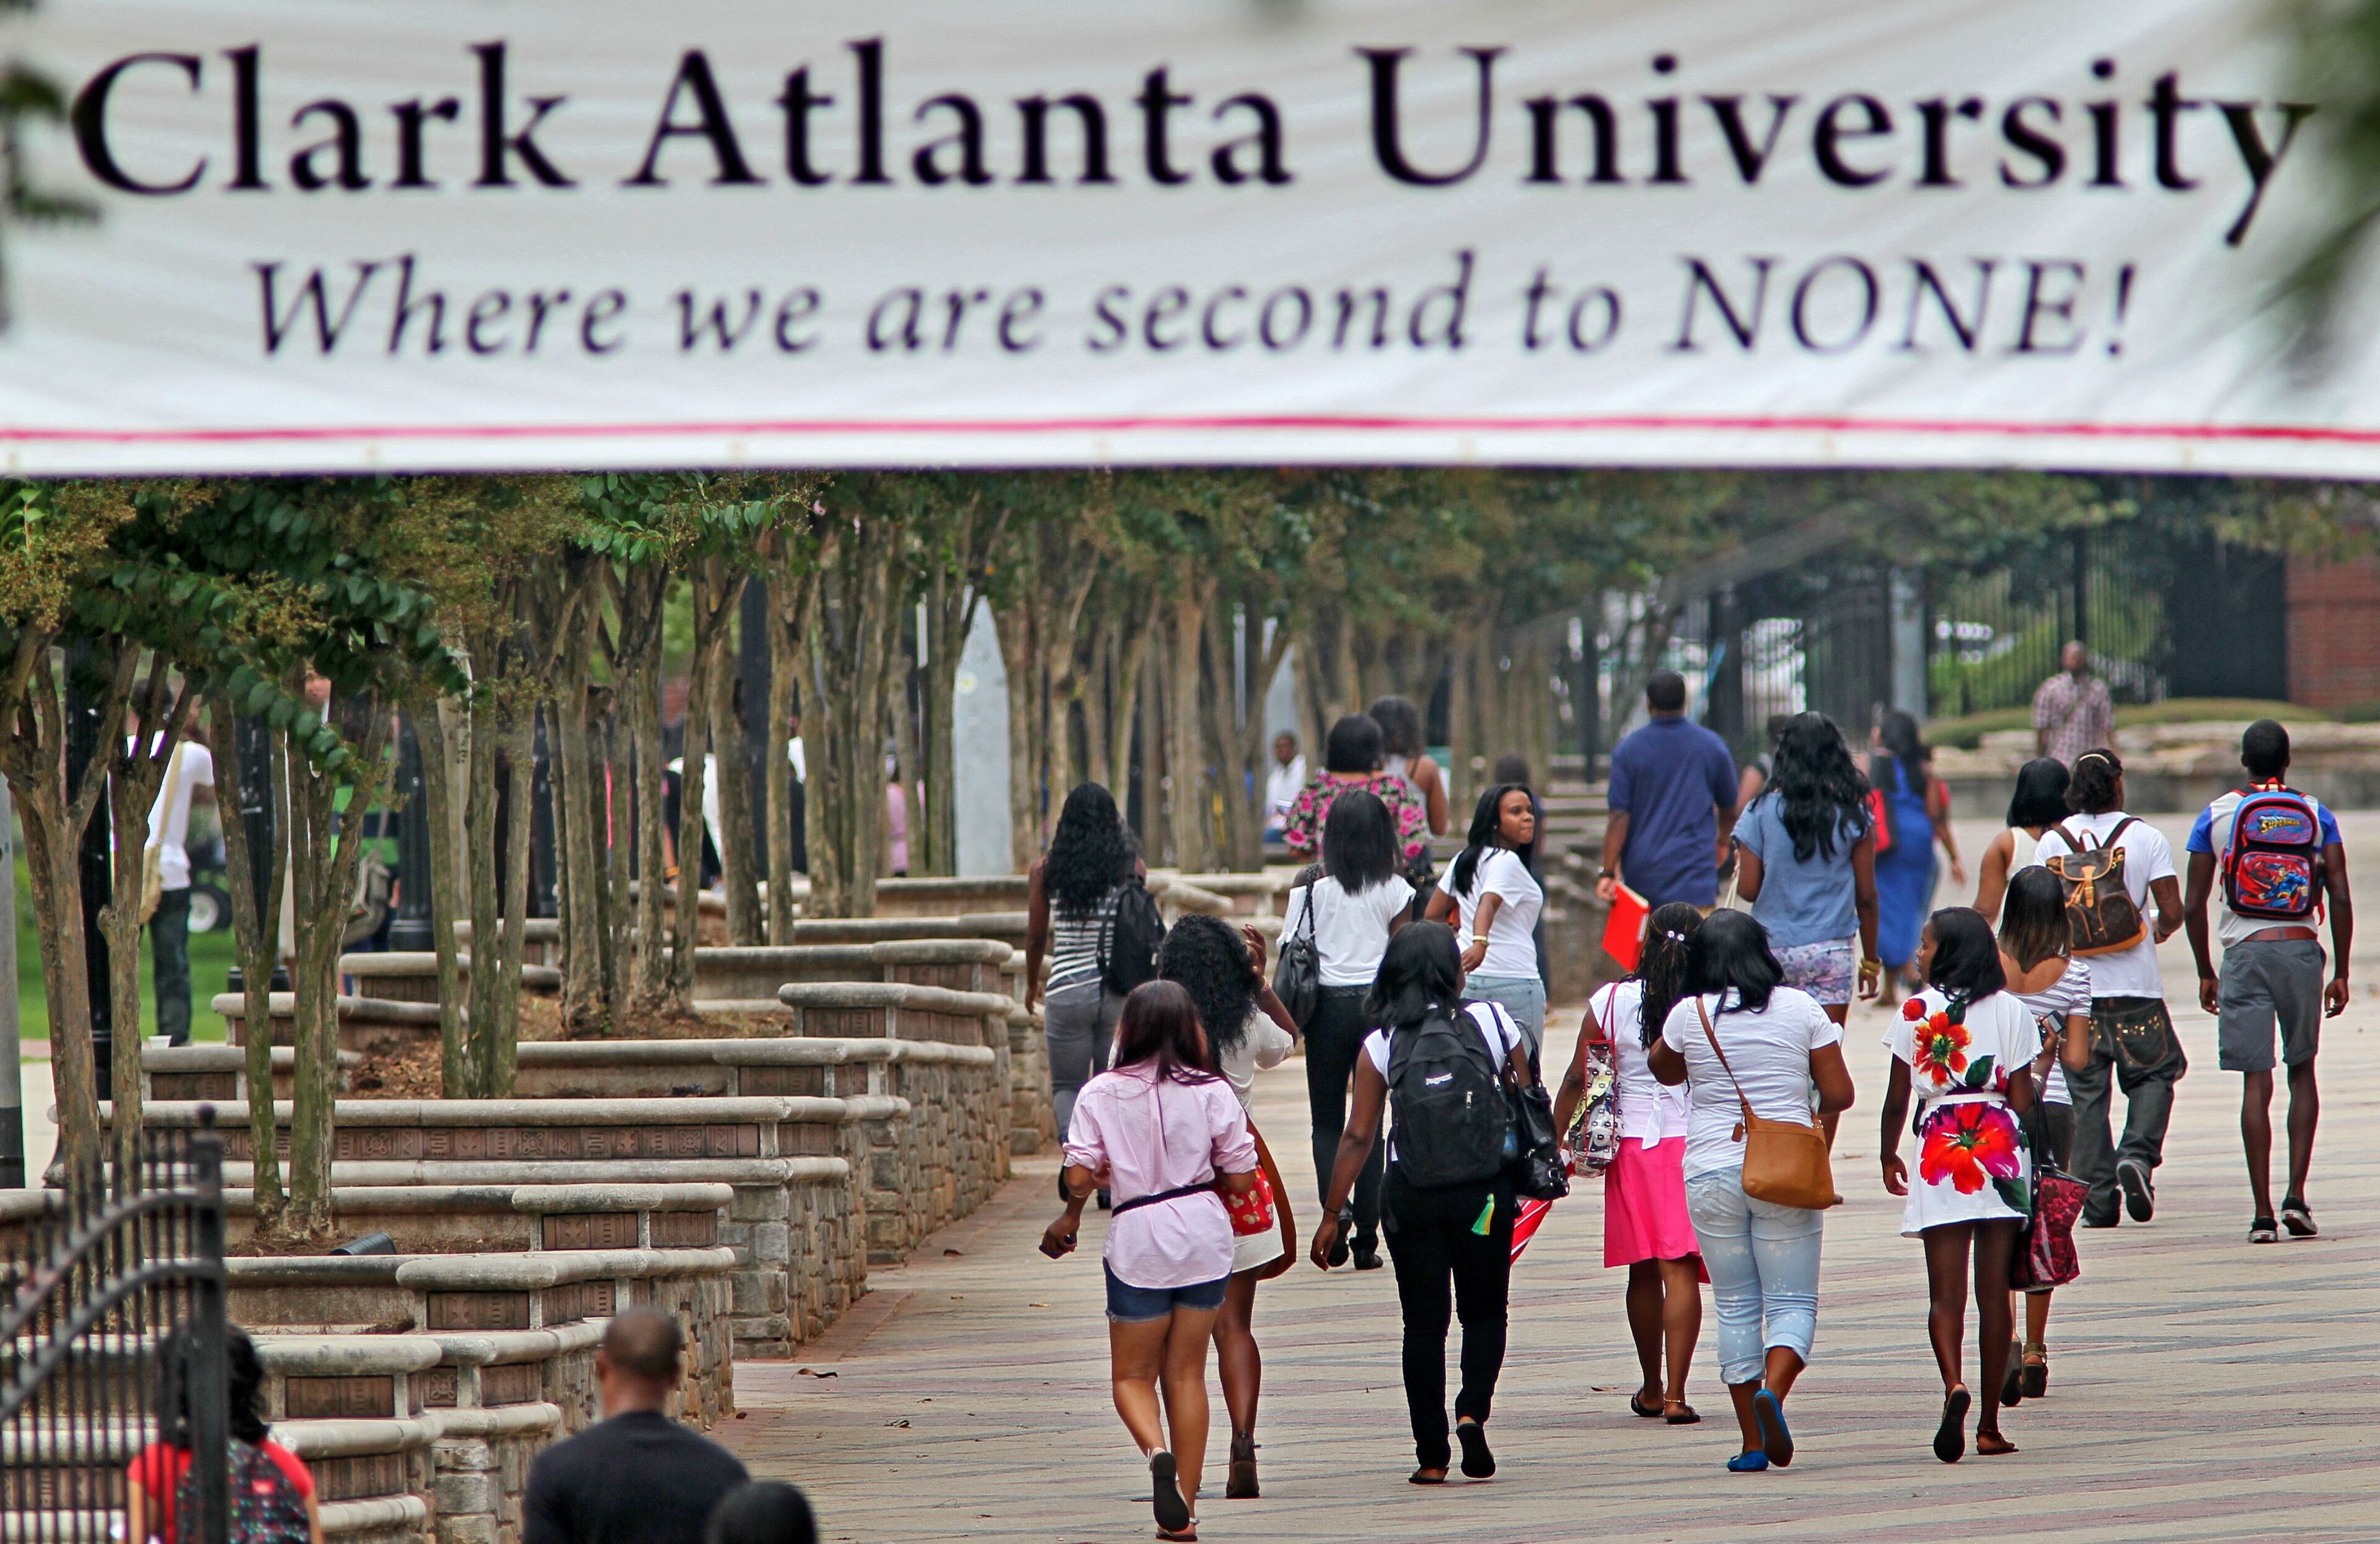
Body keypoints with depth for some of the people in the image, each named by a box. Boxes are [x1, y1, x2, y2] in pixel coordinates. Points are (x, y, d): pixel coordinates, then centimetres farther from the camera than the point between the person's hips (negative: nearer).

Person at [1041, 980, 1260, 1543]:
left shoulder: (1102, 1095, -4)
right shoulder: (1212, 1092, -1)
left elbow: (1079, 1177, -9)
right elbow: (1241, 1179, 0)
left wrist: (1070, 1217, 13)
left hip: (1138, 1240, -2)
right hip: (1204, 1231, 2)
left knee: (1133, 1374, 11)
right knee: (1186, 1372, 11)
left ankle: (1157, 1450, -21)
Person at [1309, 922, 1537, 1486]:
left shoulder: (1382, 1045, -2)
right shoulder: (1492, 1022, -2)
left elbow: (1358, 1137, -3)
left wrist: (1333, 1215, 2)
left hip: (1411, 1195, 0)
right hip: (1483, 1191, 0)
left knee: (1424, 1322, 8)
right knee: (1485, 1311, 15)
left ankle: (1431, 1456, 7)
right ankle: (1473, 1409, -10)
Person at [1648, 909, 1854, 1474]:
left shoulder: (1689, 1016, -1)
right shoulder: (1800, 1009, -1)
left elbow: (1664, 1069, 19)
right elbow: (1839, 1094, 0)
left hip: (1712, 1173, 1)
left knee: (1735, 1307, 8)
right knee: (1792, 1301, 4)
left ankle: (1753, 1443, 6)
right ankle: (1773, 1391, -25)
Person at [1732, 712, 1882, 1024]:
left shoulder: (1761, 813, -4)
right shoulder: (1852, 815, -2)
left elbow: (1749, 890, -3)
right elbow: (1866, 896, 2)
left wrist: (1740, 868, 20)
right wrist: (1870, 961, 13)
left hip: (1773, 950, 0)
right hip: (1832, 950, 0)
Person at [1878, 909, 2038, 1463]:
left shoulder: (1917, 1011, -1)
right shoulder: (2011, 1011, 4)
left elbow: (1897, 1099, 1)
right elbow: (2023, 1099, 3)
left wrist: (1889, 1157, 16)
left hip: (1941, 1148, -2)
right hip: (2000, 1145, 2)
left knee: (1946, 1291, -1)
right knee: (1994, 1291, 6)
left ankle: (1953, 1384, -28)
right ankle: (1989, 1424, 8)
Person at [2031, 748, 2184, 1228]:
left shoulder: (2052, 841, 1)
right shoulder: (2146, 837, -2)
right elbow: (2172, 912, -4)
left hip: (2075, 986, 1)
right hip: (2136, 987, -1)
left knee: (2086, 1093, 6)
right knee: (2154, 1074, 15)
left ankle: (2098, 1199, 3)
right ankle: (2138, 1153, -9)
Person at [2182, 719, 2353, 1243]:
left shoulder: (2216, 817, 3)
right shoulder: (2315, 815, 5)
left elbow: (2193, 905, 2)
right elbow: (2340, 896, -2)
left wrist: (2206, 974, 13)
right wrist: (2340, 974, 5)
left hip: (2245, 951, -1)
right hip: (2302, 948, 1)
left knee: (2256, 1082, 0)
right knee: (2302, 1071, 15)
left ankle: (2262, 1213, -4)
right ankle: (2296, 1195, 3)